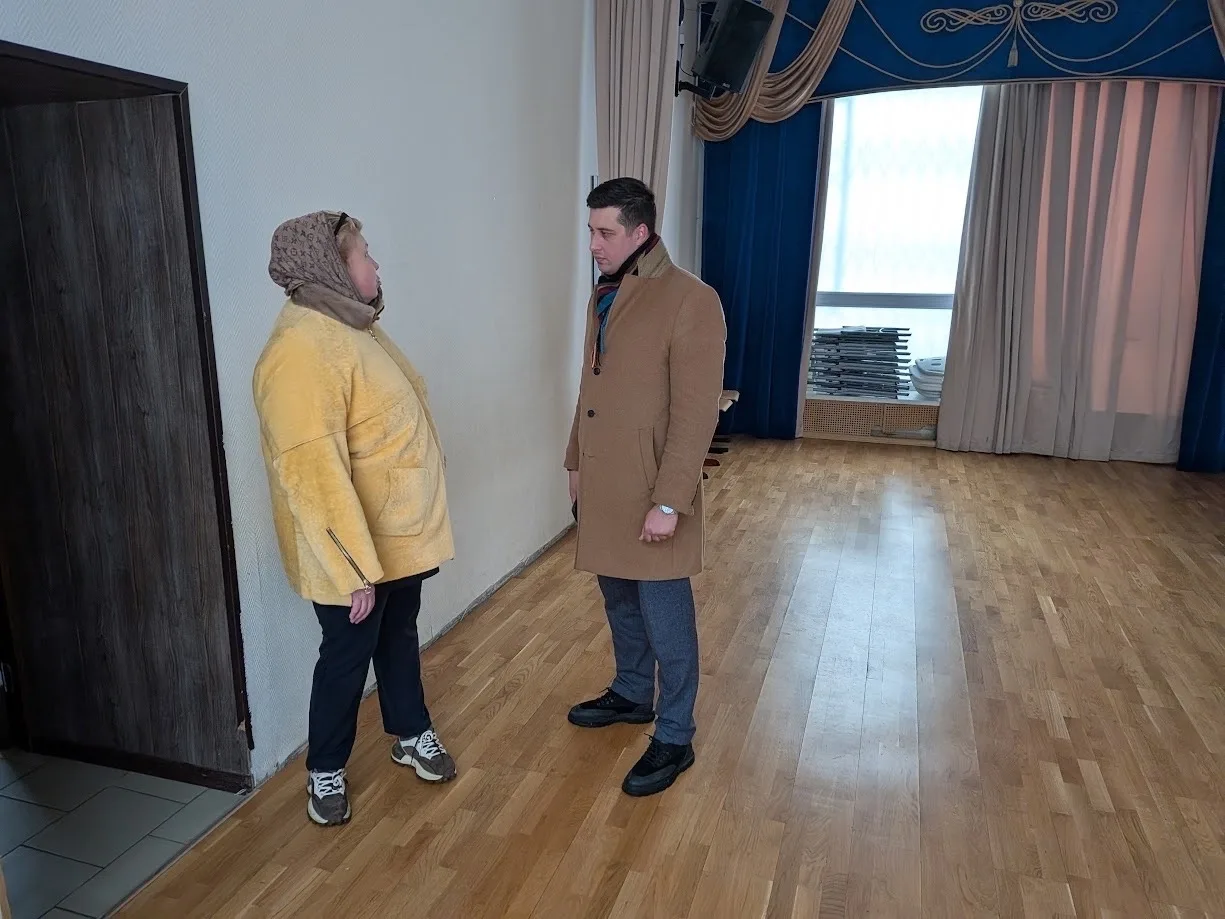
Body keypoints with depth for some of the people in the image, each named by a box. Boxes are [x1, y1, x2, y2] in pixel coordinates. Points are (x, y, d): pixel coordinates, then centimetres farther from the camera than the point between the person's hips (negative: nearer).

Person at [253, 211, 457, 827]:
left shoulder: (351, 327, 6)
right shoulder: (303, 349, -26)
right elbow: (312, 471, -29)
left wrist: (418, 526, 20)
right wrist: (353, 567, -27)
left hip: (401, 532, 9)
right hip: (353, 546, -9)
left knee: (400, 636, 22)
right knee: (347, 655, 9)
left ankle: (411, 735, 43)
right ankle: (324, 770, 32)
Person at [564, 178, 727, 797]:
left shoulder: (691, 301, -16)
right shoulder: (603, 296, 10)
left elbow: (696, 413, -20)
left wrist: (669, 502, -21)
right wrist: (575, 462, 19)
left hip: (650, 494, -8)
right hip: (603, 486, 8)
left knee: (665, 619, 5)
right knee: (619, 603, 22)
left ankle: (675, 738, 22)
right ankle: (631, 695, 43)